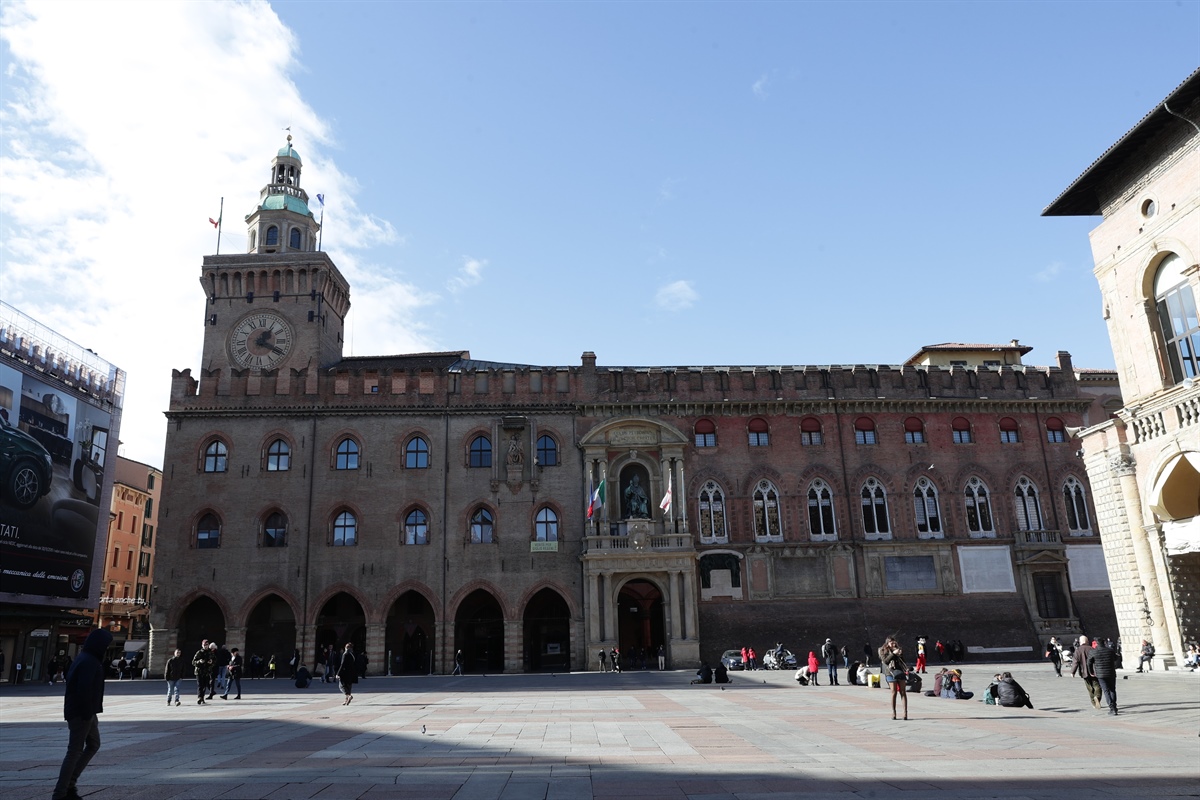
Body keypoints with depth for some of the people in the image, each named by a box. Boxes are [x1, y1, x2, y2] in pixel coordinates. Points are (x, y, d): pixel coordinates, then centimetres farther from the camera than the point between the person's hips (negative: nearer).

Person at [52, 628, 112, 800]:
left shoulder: (86, 659, 12)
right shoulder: (89, 662, -20)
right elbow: (84, 689, -25)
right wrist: (87, 714, -20)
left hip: (86, 712, 10)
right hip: (81, 713, -10)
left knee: (93, 745, 18)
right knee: (75, 751, -3)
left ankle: (69, 783, 20)